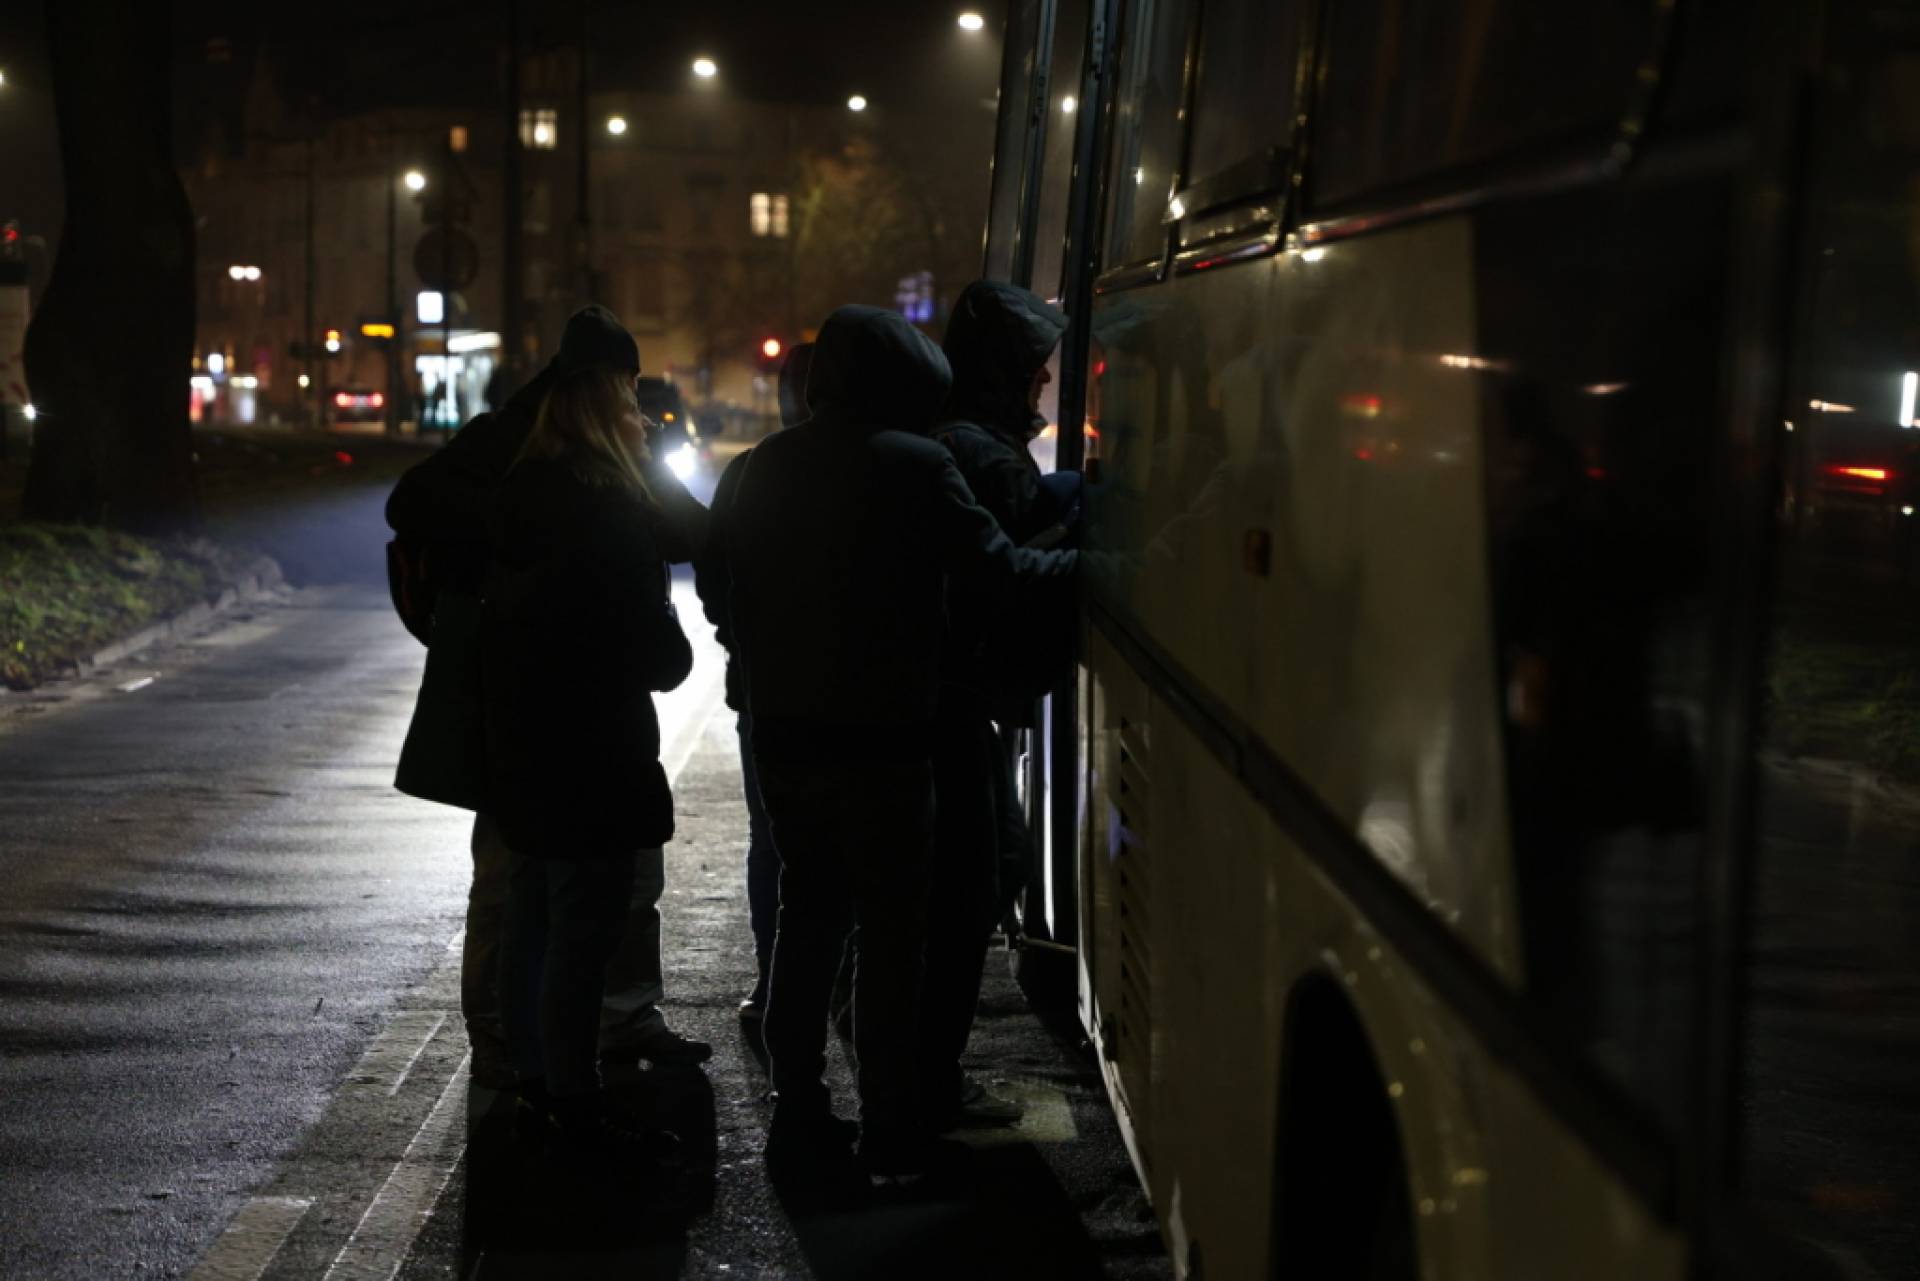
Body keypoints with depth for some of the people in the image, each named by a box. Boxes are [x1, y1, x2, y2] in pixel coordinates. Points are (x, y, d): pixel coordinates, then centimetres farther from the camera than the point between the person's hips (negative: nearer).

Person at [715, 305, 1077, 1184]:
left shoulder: (769, 464, 6)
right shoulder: (915, 466, -12)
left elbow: (727, 568, 12)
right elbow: (998, 570, -12)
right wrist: (1073, 566, 3)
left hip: (783, 734, 6)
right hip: (880, 740, -6)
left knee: (808, 914, 16)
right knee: (890, 931, 2)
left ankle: (798, 1111, 19)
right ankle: (889, 1132, 4)